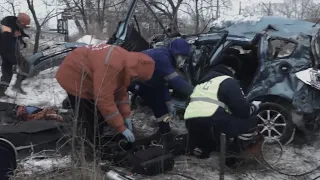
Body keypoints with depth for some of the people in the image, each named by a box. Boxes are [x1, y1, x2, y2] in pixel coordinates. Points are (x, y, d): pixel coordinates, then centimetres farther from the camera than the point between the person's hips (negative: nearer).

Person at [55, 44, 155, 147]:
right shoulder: (110, 67, -38)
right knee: (90, 121, -8)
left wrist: (126, 117, 2)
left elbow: (121, 91, 4)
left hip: (88, 77, 9)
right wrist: (121, 128, -28)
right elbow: (105, 100, -36)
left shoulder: (126, 61, -7)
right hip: (73, 78, -9)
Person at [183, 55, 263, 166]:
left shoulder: (204, 81, 26)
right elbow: (242, 109, -4)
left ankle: (199, 148, 16)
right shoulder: (228, 81, 2)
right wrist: (254, 107, 19)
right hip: (210, 124, -8)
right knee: (250, 121, 5)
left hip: (191, 124, 8)